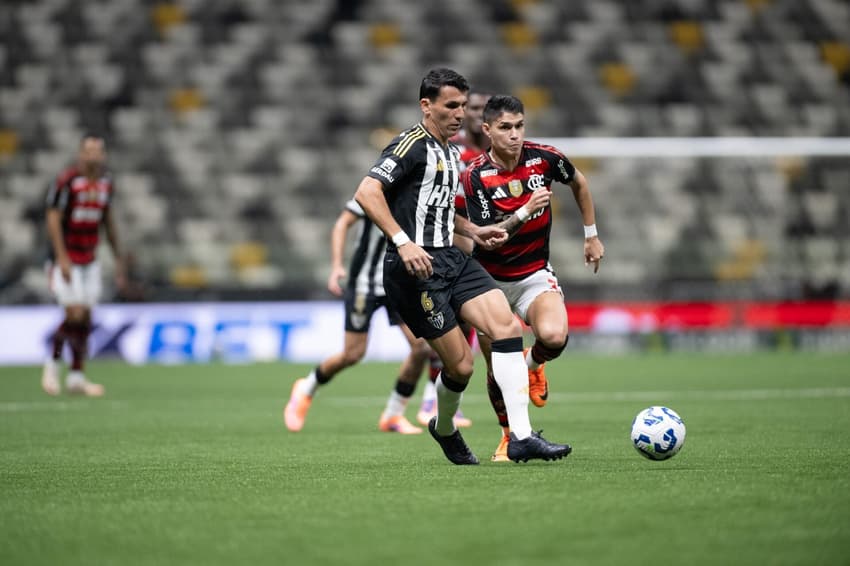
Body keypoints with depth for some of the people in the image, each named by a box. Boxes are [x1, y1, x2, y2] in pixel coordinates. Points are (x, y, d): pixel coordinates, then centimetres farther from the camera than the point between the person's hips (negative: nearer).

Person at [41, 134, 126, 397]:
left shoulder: (106, 182, 6)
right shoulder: (66, 181, -14)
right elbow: (53, 219, -13)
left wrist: (119, 258, 17)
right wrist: (62, 258, -19)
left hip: (89, 260, 6)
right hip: (66, 260, -6)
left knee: (85, 318, 4)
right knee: (75, 314, -14)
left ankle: (77, 376, 11)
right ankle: (53, 363, 6)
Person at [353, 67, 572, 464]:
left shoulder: (450, 153, 19)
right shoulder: (413, 145, -11)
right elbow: (366, 193, -22)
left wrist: (472, 231, 19)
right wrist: (403, 242, -29)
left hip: (451, 260, 9)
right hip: (417, 267, -9)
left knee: (506, 325, -11)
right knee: (460, 364, -7)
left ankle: (521, 438, -14)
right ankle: (445, 429, 26)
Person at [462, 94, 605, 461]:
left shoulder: (545, 158, -10)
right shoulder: (475, 176, -16)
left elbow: (579, 183, 13)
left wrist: (591, 235, 15)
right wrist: (525, 212, -34)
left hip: (535, 273, 1)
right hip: (490, 278, -1)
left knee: (554, 336, -29)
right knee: (497, 368, 3)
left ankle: (533, 363, 8)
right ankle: (509, 435, 30)